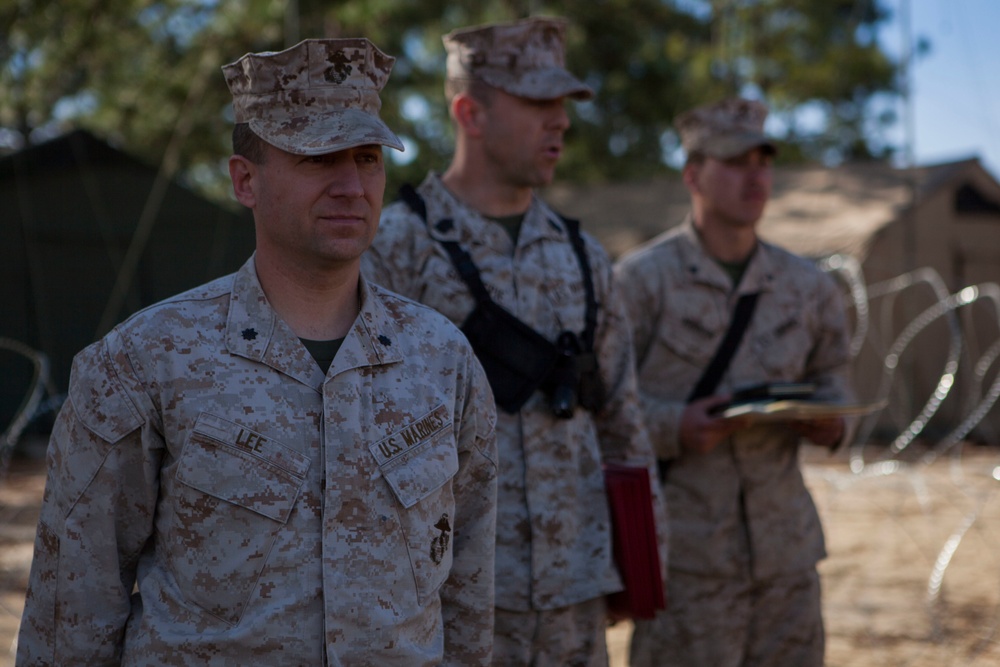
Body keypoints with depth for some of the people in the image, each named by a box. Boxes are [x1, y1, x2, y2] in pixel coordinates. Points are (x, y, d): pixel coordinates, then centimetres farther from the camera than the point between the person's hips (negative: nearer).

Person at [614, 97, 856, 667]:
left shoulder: (808, 287, 11)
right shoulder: (641, 279, -5)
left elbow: (834, 380, 21)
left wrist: (831, 422, -2)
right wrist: (674, 427, -20)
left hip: (786, 552, 5)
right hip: (684, 555, -5)